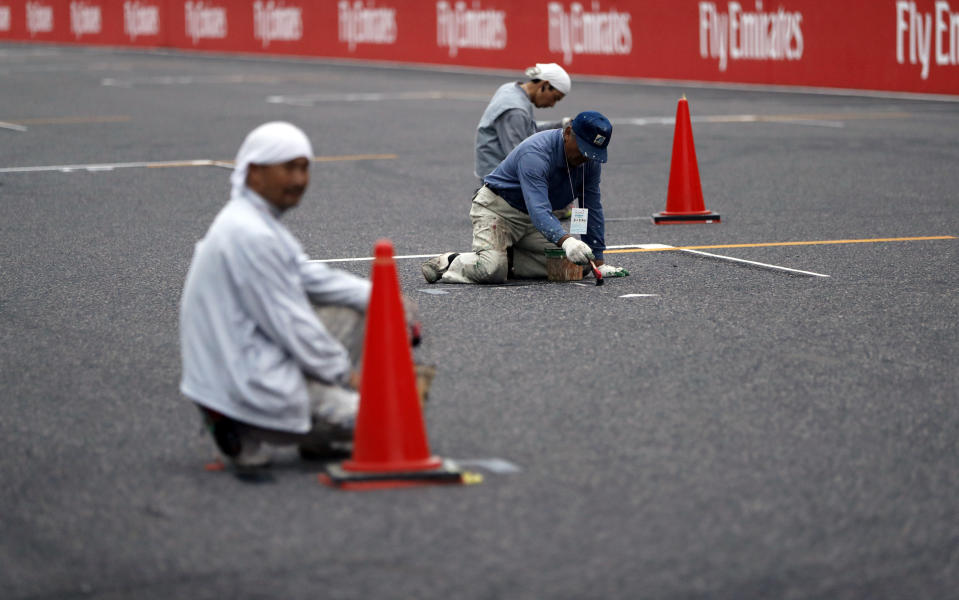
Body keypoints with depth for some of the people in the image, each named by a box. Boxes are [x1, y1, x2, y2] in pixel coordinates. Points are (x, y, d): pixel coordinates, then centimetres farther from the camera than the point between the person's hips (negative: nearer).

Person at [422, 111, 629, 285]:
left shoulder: (591, 160, -8)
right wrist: (566, 241, -60)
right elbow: (538, 209, -43)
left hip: (531, 221, 8)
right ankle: (450, 263, -3)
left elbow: (592, 208, -1)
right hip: (497, 209, -8)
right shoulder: (536, 153, -32)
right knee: (491, 270, -32)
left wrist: (598, 261, -4)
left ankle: (504, 260, 1)